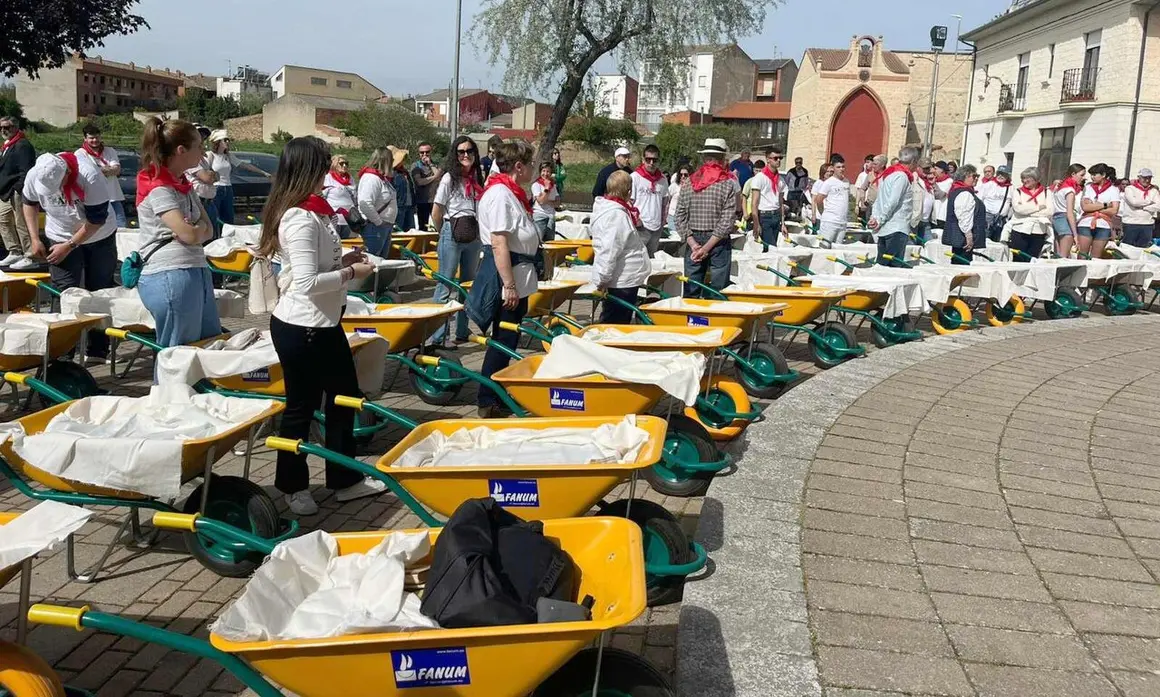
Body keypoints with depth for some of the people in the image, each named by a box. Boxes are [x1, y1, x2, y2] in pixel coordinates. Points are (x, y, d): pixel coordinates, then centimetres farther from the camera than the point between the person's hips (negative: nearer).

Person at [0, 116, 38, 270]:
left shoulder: (22, 146, -15)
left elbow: (26, 172, -22)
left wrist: (18, 190, -24)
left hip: (18, 192, -11)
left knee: (22, 226, -8)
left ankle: (30, 258, -3)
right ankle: (15, 252, 24)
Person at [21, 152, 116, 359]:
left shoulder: (90, 177, -32)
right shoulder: (34, 176, -20)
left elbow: (96, 221, -24)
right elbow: (29, 203, 2)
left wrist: (69, 246, -21)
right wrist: (35, 239, -5)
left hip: (99, 236, -2)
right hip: (61, 237, 2)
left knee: (100, 291, 6)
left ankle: (98, 349, 16)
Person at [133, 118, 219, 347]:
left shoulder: (183, 185, 16)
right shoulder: (158, 189, -12)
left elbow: (208, 231, 11)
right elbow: (190, 234, -20)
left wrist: (194, 230, -11)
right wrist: (200, 226, 2)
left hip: (198, 273, 9)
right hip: (170, 277, -9)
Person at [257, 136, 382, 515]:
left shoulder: (312, 210, 8)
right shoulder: (301, 218, -22)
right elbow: (307, 282, -27)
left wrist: (343, 259, 3)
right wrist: (351, 273, -16)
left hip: (323, 323, 10)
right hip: (302, 328, -10)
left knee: (344, 396, 17)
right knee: (302, 407, 6)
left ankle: (345, 478, 30)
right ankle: (292, 486, 25)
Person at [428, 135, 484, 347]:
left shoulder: (477, 179, 8)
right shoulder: (449, 178, -7)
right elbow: (436, 214, -5)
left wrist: (479, 233, 7)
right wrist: (446, 233, 5)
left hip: (473, 237, 6)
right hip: (452, 236, -6)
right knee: (445, 287, -4)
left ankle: (462, 332, 22)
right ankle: (436, 336, -1)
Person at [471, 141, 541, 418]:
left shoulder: (511, 193, 15)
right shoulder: (500, 195, -18)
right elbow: (499, 244, -23)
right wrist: (509, 286, -25)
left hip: (518, 278, 10)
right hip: (507, 278, -10)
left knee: (508, 338, 16)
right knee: (503, 340, -2)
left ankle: (498, 394, 26)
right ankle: (487, 402, 7)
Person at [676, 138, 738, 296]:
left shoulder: (688, 182, 4)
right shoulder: (729, 183, -6)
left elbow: (680, 216, -1)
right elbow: (727, 220, -13)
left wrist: (693, 243, -5)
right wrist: (708, 247, -13)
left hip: (693, 240, 3)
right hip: (719, 242, -3)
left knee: (690, 293, 7)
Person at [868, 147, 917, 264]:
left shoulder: (888, 173, 20)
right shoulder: (902, 176, -10)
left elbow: (878, 200, 16)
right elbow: (892, 202, -17)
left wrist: (875, 218, 5)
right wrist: (880, 220, -11)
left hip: (884, 229, 9)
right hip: (896, 229, -9)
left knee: (882, 264, 9)